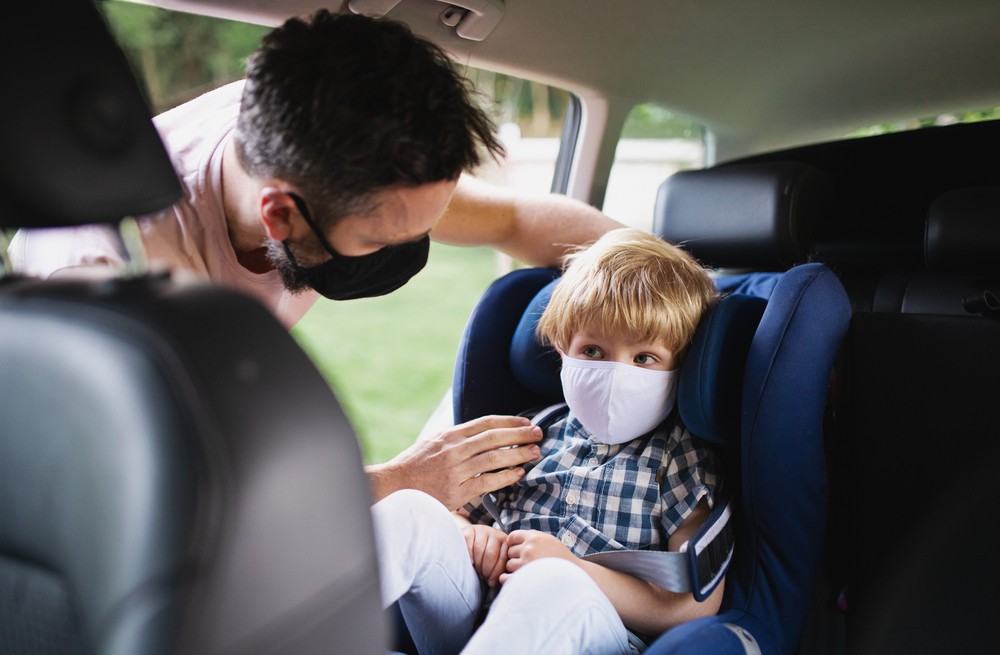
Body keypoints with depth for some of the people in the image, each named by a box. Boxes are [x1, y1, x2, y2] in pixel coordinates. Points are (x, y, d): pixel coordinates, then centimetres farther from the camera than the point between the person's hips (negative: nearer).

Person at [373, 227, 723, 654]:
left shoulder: (679, 457, 5)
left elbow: (697, 607, -6)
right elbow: (463, 514, 25)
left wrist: (572, 569, -15)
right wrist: (469, 537, -2)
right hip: (477, 614, 5)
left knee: (549, 584, -39)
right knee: (410, 511, -19)